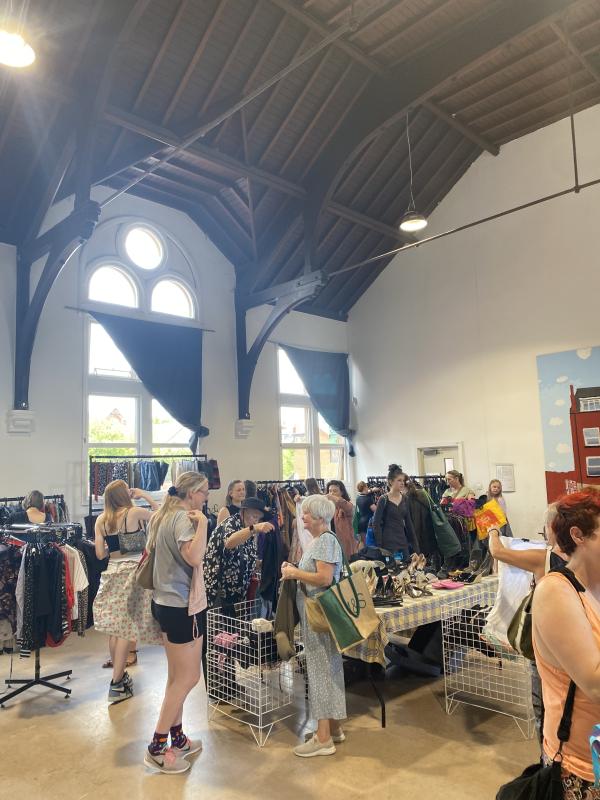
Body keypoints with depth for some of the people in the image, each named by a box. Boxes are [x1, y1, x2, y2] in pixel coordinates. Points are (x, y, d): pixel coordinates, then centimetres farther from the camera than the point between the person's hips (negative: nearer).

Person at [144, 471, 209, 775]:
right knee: (188, 677, 1)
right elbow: (194, 557, -33)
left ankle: (177, 739, 29)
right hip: (182, 605, -10)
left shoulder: (165, 516, 10)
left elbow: (153, 549, 24)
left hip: (166, 602, 10)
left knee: (177, 677, 18)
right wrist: (202, 523, -27)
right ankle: (156, 748, 10)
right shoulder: (183, 518, -19)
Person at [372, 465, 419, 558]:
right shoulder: (384, 500, -8)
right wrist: (379, 546, -13)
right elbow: (376, 524, -9)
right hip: (388, 543, -6)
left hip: (403, 542, 6)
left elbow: (408, 522, 15)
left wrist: (415, 545, 13)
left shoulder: (404, 499, 9)